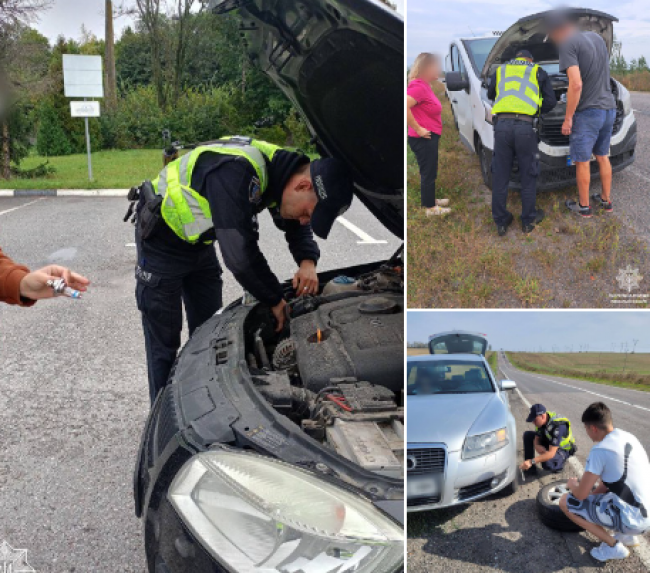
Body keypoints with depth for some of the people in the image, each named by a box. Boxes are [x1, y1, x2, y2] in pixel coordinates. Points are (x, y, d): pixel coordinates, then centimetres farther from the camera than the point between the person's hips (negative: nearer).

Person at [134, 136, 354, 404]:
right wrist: (276, 300, -24)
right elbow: (240, 253, -39)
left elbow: (296, 227, 8)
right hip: (161, 240, -8)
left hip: (199, 243, 8)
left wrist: (308, 261, -12)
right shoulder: (237, 173, -38)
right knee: (164, 344, 0)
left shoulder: (280, 170, -10)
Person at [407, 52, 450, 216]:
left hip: (430, 138, 10)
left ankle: (430, 199, 38)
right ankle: (430, 207, 13)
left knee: (430, 172, 23)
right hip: (423, 139, -10)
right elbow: (405, 107, -33)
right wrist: (418, 129, -26)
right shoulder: (418, 86, -20)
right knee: (428, 173, 2)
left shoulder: (424, 86, 12)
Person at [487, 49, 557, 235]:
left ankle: (501, 222, 14)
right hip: (526, 127, -2)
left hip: (502, 125, 2)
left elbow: (491, 94, 36)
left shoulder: (500, 71, 22)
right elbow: (550, 101, 13)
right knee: (528, 176, 11)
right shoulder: (538, 72, 17)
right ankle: (528, 220, 20)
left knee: (500, 176, 9)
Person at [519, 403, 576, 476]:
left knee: (546, 463, -36)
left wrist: (531, 461, -46)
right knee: (527, 435, -4)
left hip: (563, 450, -8)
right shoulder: (541, 421, -13)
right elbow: (536, 439, -1)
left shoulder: (558, 426, -37)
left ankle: (560, 462, 1)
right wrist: (537, 446, -27)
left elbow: (551, 453, -40)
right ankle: (530, 468, -2)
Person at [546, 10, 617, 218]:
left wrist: (568, 118, -18)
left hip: (588, 112, -8)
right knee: (603, 157, 19)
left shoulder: (568, 45, -14)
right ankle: (606, 200, 29)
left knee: (582, 162, 5)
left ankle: (583, 206, 15)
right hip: (609, 108, 8)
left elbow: (576, 84, -24)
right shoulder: (597, 37, 11)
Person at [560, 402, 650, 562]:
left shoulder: (600, 450, -20)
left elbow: (580, 494, -13)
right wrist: (594, 492, 18)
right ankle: (627, 536, 19)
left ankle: (613, 546, 3)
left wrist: (572, 484, 8)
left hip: (631, 521, -8)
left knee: (566, 502, -1)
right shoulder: (628, 437, 5)